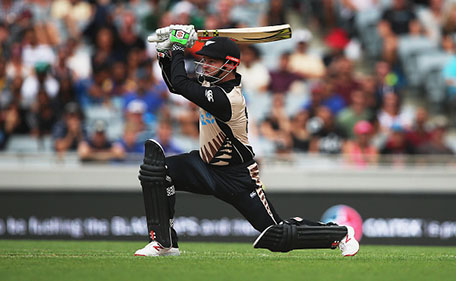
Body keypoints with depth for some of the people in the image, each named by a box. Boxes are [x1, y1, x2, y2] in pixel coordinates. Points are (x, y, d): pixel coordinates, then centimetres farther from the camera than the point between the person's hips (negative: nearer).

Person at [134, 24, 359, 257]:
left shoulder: (226, 98, -31)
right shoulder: (211, 81, -3)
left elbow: (180, 84, -32)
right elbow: (175, 85, 13)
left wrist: (178, 49, -18)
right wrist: (166, 54, -2)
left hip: (236, 178, -8)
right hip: (207, 166, 8)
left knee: (280, 238, -5)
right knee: (155, 169, -15)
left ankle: (340, 234, 19)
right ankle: (164, 243, -9)